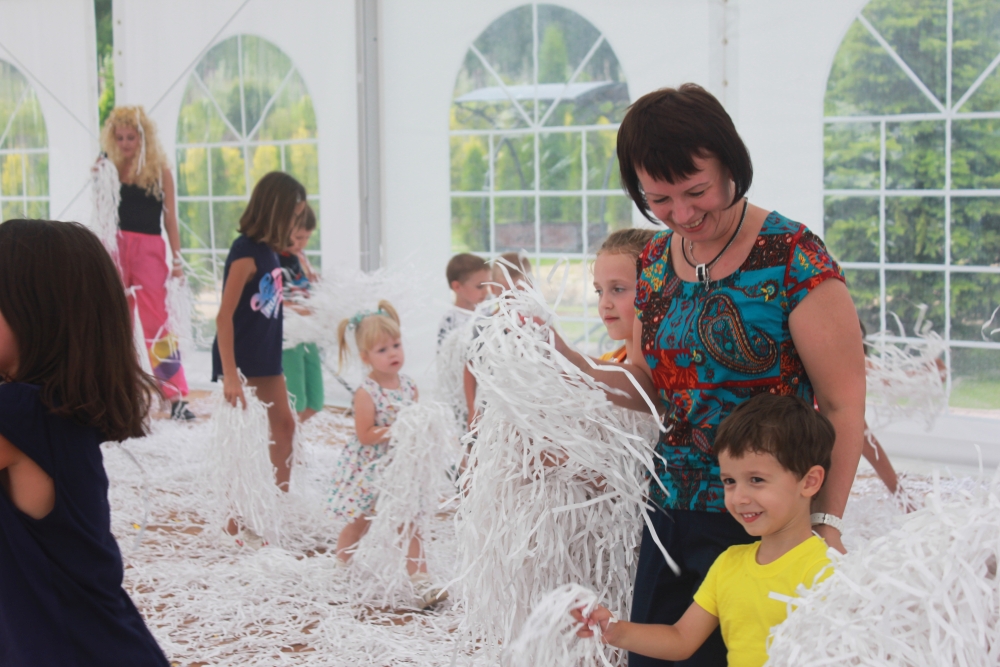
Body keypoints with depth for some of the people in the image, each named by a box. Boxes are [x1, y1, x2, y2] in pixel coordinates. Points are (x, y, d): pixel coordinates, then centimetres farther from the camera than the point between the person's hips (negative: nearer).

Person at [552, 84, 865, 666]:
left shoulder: (793, 259, -12)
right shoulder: (655, 262, 7)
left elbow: (843, 404, -11)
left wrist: (825, 522, -17)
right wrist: (572, 368, 2)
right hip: (670, 513, 6)